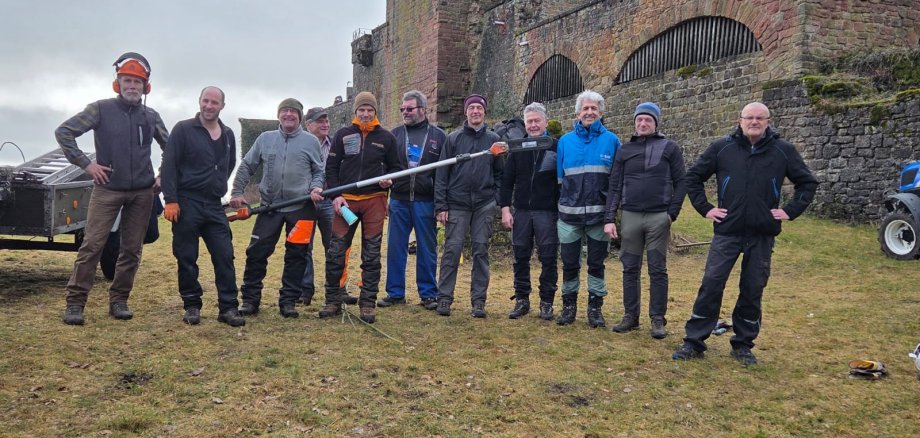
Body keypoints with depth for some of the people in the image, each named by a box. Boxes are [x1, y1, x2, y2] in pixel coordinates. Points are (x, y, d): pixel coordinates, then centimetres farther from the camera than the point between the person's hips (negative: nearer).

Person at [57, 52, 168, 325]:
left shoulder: (151, 117, 8)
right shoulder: (101, 109, -1)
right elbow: (63, 132, -4)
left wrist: (164, 177, 9)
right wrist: (86, 164, -8)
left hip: (142, 192, 3)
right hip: (107, 189, -3)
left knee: (132, 249, 5)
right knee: (92, 245, -7)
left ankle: (118, 301, 15)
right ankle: (75, 303, 0)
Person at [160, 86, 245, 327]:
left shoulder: (228, 135, 12)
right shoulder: (183, 129, -2)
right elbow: (169, 165, -7)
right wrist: (170, 200, -14)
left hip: (214, 206, 4)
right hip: (186, 204, -4)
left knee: (225, 257, -2)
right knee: (187, 258, 3)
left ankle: (228, 307, 3)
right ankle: (192, 306, 15)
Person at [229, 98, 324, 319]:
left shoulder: (311, 141, 4)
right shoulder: (265, 138, 8)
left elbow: (319, 171, 9)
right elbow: (246, 166, 12)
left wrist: (316, 187, -10)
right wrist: (237, 192, 7)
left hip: (301, 208, -1)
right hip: (269, 207, 1)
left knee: (296, 256, 4)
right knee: (256, 253, 0)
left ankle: (288, 301, 15)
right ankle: (250, 299, 12)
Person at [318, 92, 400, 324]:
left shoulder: (386, 138, 7)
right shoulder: (343, 135, 6)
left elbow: (394, 166, 15)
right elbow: (331, 167, 6)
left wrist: (389, 180, -7)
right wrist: (336, 195, -5)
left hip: (374, 200, 0)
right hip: (345, 200, 0)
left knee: (371, 256, 2)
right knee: (335, 252, -1)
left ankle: (367, 304, 11)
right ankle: (333, 301, 13)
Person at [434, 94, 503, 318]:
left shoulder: (493, 140, 8)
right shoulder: (454, 138, 4)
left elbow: (500, 173, 10)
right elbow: (442, 173, 2)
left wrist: (498, 199, -1)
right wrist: (441, 205, -5)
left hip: (484, 205, 1)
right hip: (457, 203, -1)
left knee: (481, 250, 4)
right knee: (452, 249, -3)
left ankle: (479, 300, 10)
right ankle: (444, 297, 6)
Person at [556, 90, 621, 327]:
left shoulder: (611, 140, 1)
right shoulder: (565, 141, 6)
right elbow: (559, 177, 11)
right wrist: (562, 203, 8)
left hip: (599, 213, -1)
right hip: (570, 213, 1)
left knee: (596, 263, 8)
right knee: (569, 263, 7)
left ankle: (595, 307, 19)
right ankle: (569, 305, 21)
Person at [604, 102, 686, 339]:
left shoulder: (670, 148, 4)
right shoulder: (625, 150, 10)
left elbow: (681, 182, 3)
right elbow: (614, 186, 7)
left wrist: (672, 213, -6)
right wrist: (609, 218, -1)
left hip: (658, 217, -2)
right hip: (630, 217, 2)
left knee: (658, 270, 2)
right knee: (630, 269, 6)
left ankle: (658, 319, 9)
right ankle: (630, 316, 16)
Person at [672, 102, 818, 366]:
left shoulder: (783, 151, 3)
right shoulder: (722, 148, 2)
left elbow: (808, 183, 12)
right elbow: (693, 177, 9)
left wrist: (790, 211, 2)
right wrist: (705, 208, 1)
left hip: (763, 235, 1)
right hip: (727, 231, -1)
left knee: (753, 290, 8)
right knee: (711, 284, -4)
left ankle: (743, 345, 21)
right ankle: (694, 342, 5)